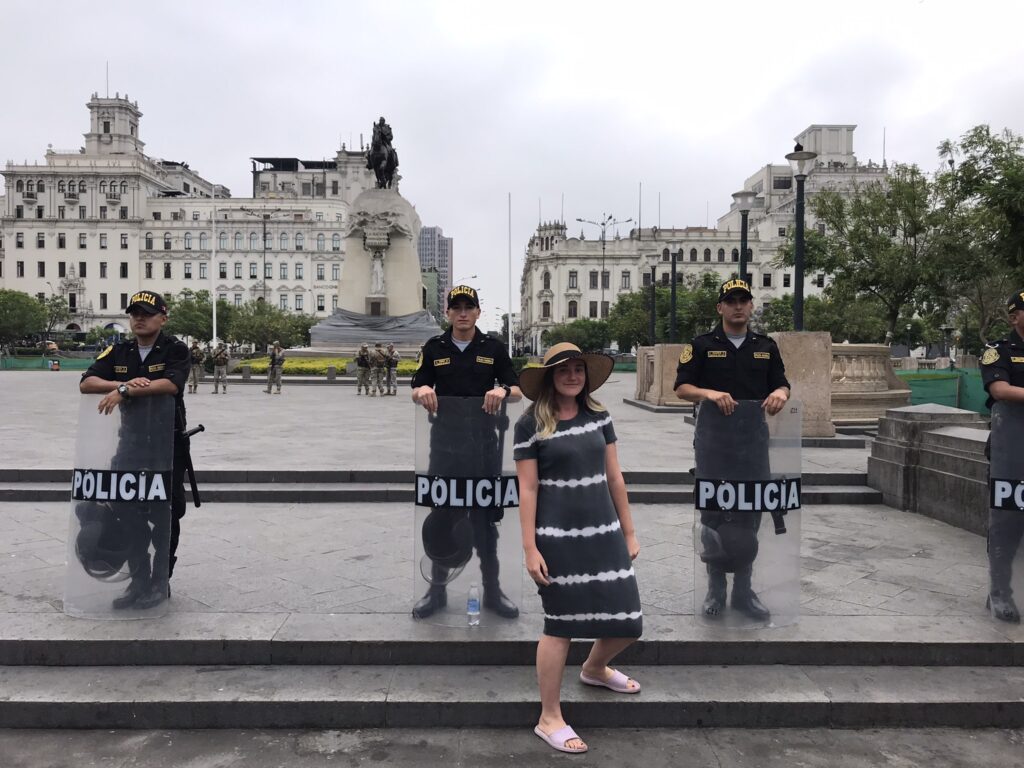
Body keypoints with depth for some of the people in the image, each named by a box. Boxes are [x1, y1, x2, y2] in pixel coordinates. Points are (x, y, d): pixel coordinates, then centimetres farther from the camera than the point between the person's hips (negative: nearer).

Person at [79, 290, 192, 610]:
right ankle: (139, 582, 20)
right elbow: (86, 384, -2)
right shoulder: (118, 352, 7)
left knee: (166, 515, 4)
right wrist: (124, 384, -20)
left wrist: (123, 391, -30)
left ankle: (160, 582, 18)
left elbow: (171, 384, -24)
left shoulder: (175, 350, -6)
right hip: (129, 442, 4)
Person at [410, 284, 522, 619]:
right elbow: (415, 392, 4)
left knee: (485, 516, 6)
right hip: (444, 441, 1)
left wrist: (503, 391, -24)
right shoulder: (434, 347, 3)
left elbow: (518, 391, -1)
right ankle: (437, 590, 21)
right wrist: (422, 390, -20)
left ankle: (492, 590, 19)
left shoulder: (494, 347, 1)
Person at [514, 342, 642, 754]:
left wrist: (629, 532, 11)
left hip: (603, 532, 5)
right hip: (558, 538, -5)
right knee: (561, 625, 4)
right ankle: (549, 719, 24)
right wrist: (530, 549, -10)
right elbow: (528, 490, -8)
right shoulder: (531, 423, -8)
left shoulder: (599, 416, 6)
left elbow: (614, 477, 9)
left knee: (628, 622, 10)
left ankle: (594, 669, 44)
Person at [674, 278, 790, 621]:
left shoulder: (766, 346, 11)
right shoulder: (701, 345, 1)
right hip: (713, 438, -3)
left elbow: (782, 385, 13)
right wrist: (710, 393, -22)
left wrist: (779, 393, -11)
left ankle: (743, 591, 18)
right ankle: (716, 590, 16)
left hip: (754, 438, 3)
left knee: (750, 516, 7)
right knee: (714, 514, 4)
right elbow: (682, 388, -3)